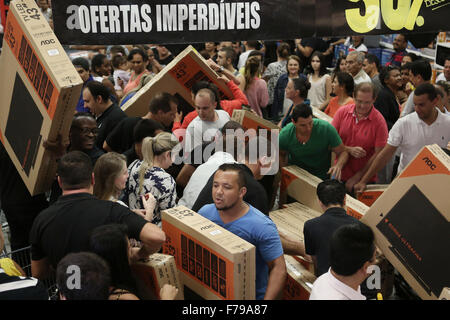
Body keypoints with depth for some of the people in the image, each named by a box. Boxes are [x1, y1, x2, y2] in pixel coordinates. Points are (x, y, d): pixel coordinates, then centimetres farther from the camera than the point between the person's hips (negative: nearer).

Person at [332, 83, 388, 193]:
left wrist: (357, 177, -12)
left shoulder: (379, 121, -11)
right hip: (340, 176, 3)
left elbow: (378, 154, -12)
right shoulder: (342, 112, -2)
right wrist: (349, 150, -17)